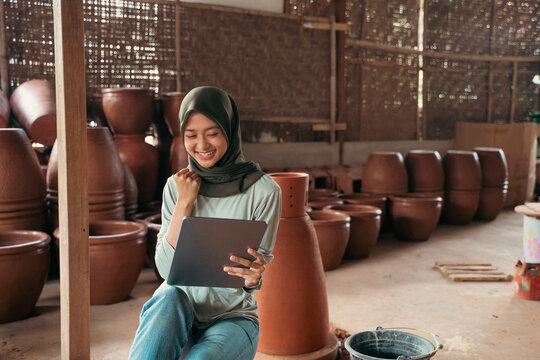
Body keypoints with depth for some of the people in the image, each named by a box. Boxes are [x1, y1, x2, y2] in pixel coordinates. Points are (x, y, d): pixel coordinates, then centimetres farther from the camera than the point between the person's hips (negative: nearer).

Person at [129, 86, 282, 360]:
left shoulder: (263, 191, -11)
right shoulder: (177, 186, 0)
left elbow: (254, 279, -7)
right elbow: (166, 268, -7)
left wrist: (253, 277, -31)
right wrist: (184, 203, -15)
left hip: (232, 319, -2)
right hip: (178, 316, 3)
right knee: (169, 298, -33)